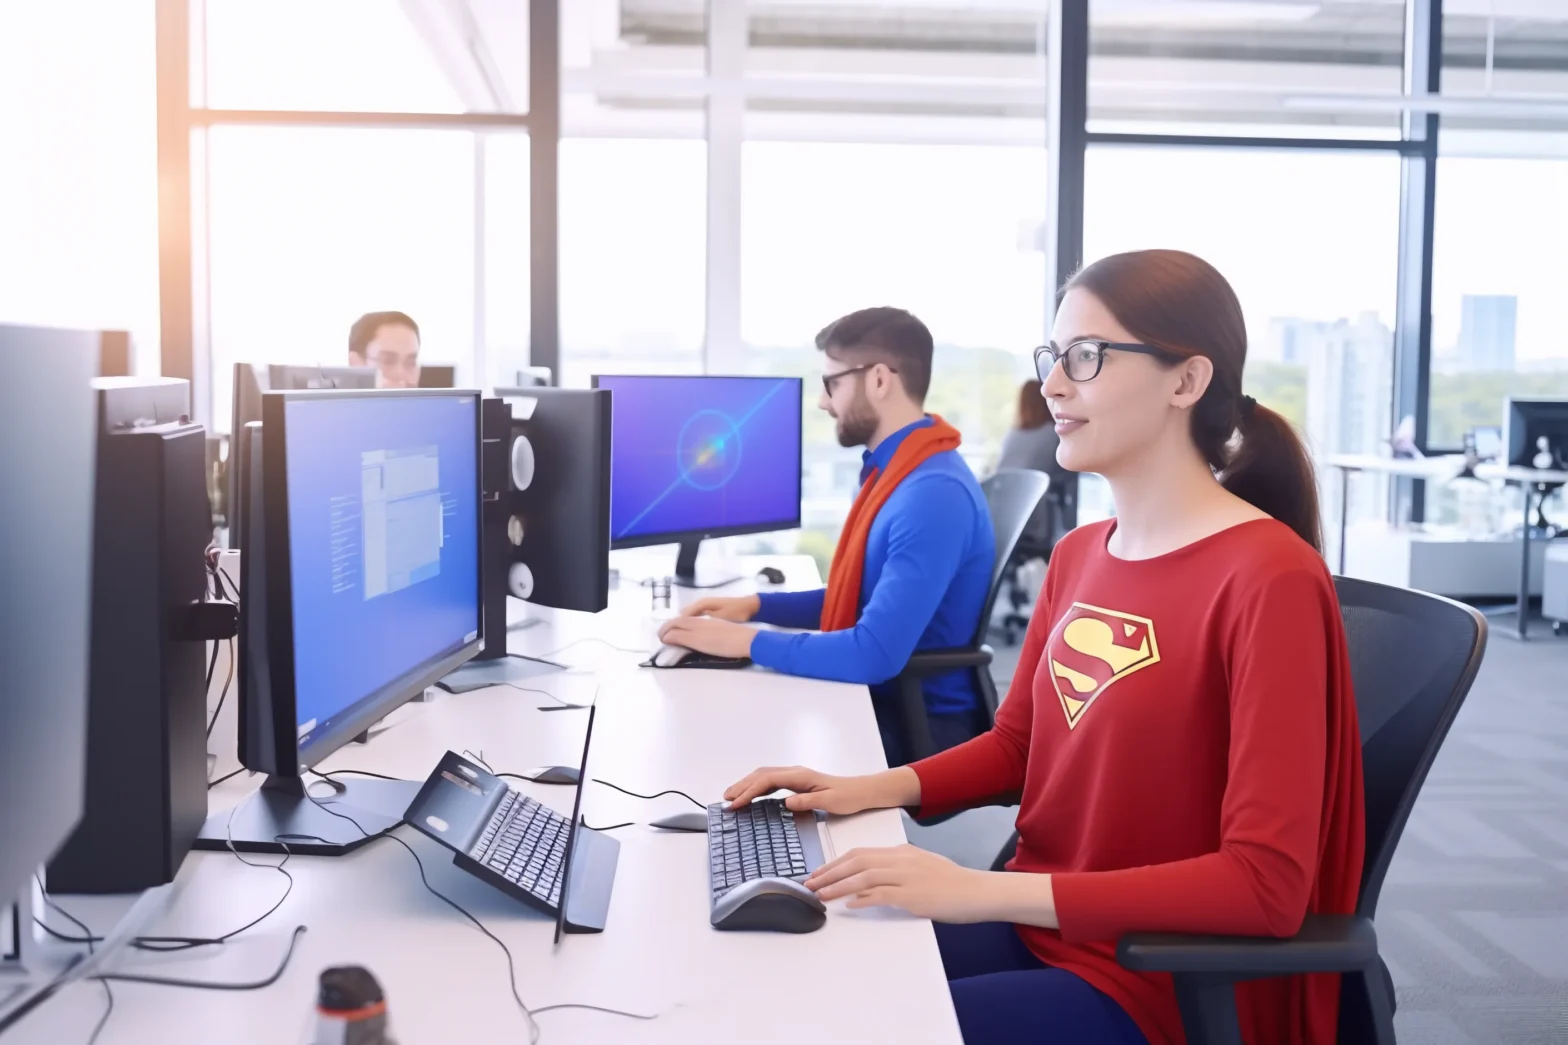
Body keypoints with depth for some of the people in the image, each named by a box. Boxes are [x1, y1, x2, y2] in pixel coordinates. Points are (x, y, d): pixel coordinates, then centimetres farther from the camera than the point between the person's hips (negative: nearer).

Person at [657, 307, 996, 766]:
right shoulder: (893, 472, 9)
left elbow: (876, 653, -30)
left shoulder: (935, 495, -24)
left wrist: (746, 641, -21)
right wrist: (756, 605, 6)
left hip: (919, 727, -9)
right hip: (880, 703, 9)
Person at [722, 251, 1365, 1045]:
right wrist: (878, 788, -2)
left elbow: (1266, 883, -23)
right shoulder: (1078, 555, 5)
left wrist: (983, 889, -27)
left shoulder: (1270, 579, -19)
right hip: (1038, 929, 7)